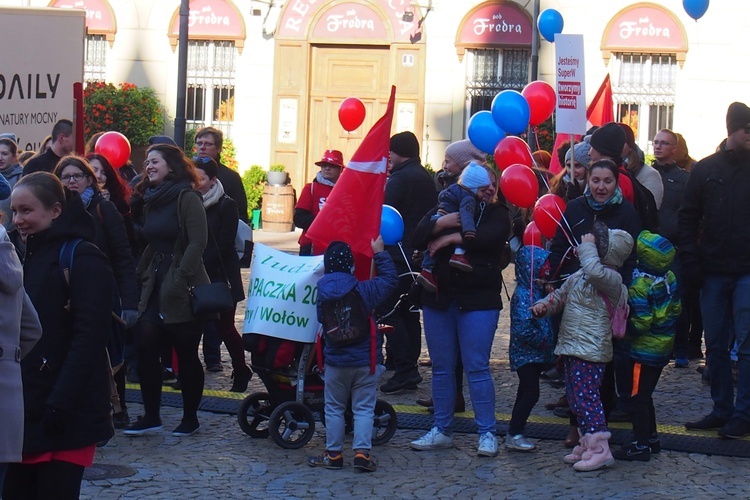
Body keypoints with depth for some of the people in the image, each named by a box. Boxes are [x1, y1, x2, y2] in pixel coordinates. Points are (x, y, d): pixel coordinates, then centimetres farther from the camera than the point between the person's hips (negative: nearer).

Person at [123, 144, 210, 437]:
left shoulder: (187, 198, -9)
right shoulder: (152, 201, 14)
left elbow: (198, 242, -16)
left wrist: (180, 279, -20)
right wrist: (143, 274, 10)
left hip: (184, 289, -7)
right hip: (155, 288, 7)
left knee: (186, 355, 2)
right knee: (145, 347, -3)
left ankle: (190, 419, 14)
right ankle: (151, 416, 6)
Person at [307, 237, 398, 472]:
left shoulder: (322, 292, -4)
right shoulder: (363, 290, -12)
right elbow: (390, 278, 0)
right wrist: (380, 254, 10)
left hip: (336, 362, 2)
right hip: (365, 362, -2)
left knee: (334, 408, 12)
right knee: (364, 408, 5)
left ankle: (333, 453, 15)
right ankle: (362, 452, -2)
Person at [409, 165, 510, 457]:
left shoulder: (497, 214, 5)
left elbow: (489, 237, -16)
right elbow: (418, 238, -3)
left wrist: (451, 238, -12)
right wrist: (441, 223, -19)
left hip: (478, 301, -3)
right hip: (439, 299, 3)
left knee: (477, 368, -6)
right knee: (441, 368, 8)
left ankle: (487, 433, 0)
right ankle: (441, 431, 17)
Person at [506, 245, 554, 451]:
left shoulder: (536, 292, 11)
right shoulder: (523, 295, -19)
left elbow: (543, 320, 22)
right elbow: (523, 328, -26)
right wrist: (542, 341, -18)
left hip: (535, 354, 10)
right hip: (526, 354, -10)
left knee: (527, 393, 14)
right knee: (530, 394, -10)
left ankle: (515, 433, 22)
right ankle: (514, 434, -3)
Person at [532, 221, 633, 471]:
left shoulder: (611, 279, -13)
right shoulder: (579, 276, 14)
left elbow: (595, 271, -36)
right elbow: (561, 294, 27)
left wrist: (587, 247, -19)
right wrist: (544, 305, 7)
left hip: (591, 350, -10)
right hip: (571, 347, 10)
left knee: (586, 398, -12)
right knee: (576, 399, 13)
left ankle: (600, 449, -9)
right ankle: (586, 445, 22)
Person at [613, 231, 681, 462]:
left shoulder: (640, 286, -23)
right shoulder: (669, 278, 0)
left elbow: (640, 323, -24)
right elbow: (676, 309, 9)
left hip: (645, 347, -8)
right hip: (664, 346, 8)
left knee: (639, 397, 0)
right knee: (645, 395, 20)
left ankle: (641, 445, 2)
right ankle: (652, 438, 26)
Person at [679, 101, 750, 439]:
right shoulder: (706, 169, 7)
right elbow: (688, 218, 9)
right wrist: (691, 262, -1)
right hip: (713, 272, 2)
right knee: (716, 345, 7)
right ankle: (722, 409, 16)